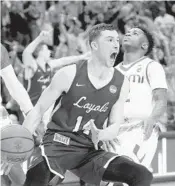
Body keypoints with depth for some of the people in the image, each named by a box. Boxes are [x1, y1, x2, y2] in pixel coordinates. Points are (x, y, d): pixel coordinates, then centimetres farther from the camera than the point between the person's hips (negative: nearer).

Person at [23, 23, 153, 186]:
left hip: (90, 150, 5)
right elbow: (38, 111, -1)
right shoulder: (69, 74, -9)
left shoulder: (121, 83, 2)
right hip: (58, 145, -4)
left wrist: (100, 135, -17)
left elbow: (114, 126, 7)